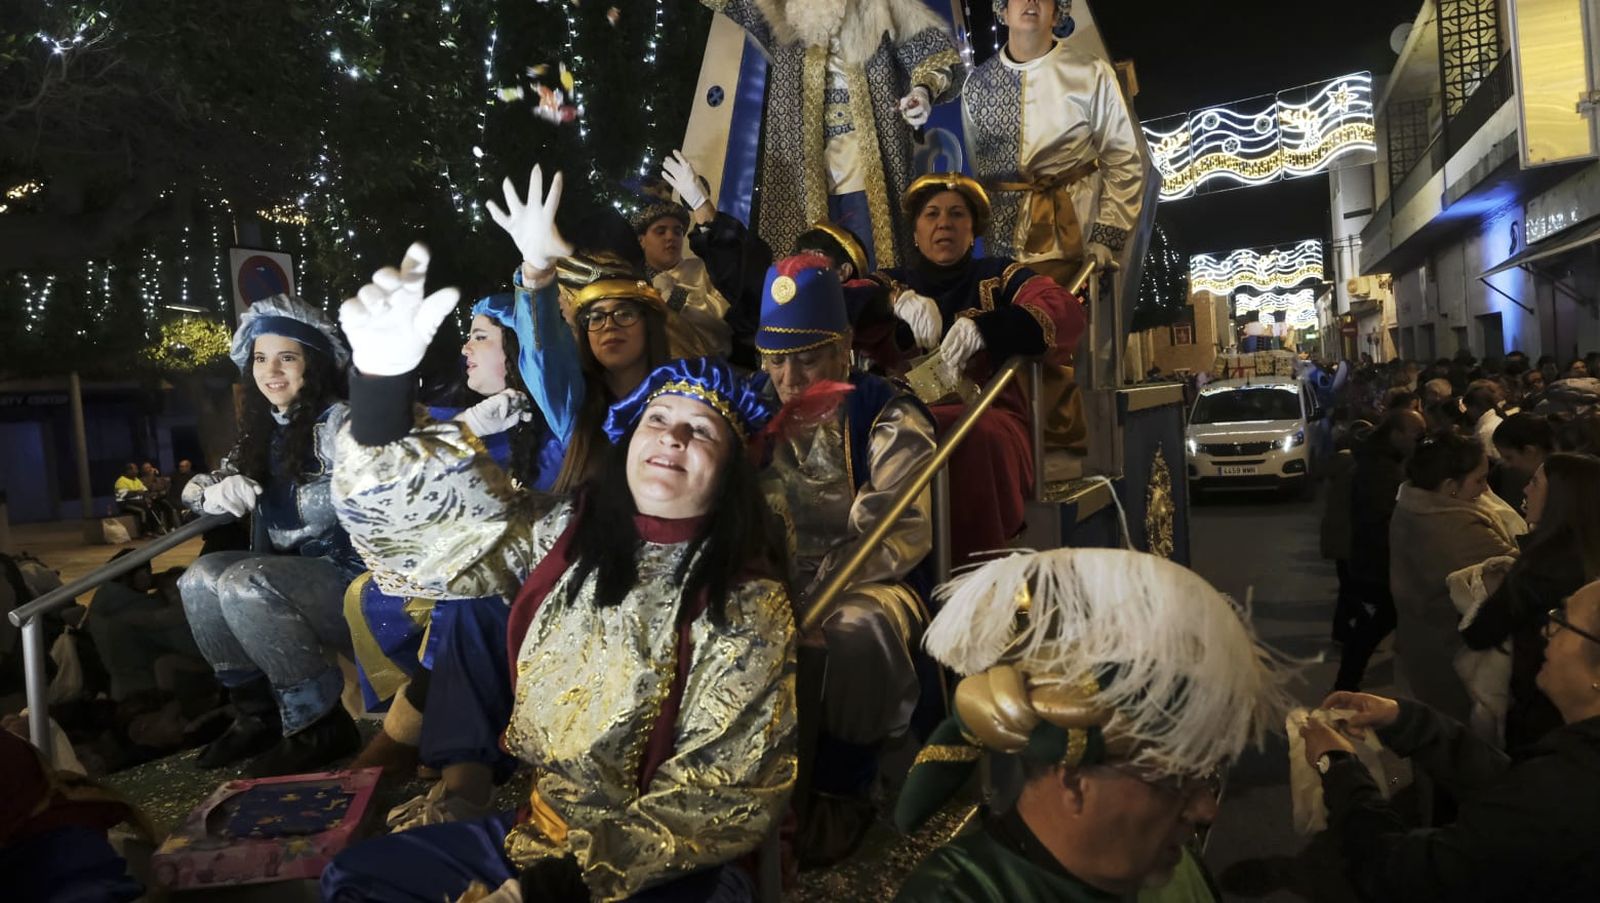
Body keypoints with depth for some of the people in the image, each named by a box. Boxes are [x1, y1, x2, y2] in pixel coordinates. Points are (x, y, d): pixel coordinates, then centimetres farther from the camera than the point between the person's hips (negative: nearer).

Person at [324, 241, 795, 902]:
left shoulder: (747, 604, -12)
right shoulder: (564, 535, 1)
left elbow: (729, 796, -12)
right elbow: (427, 522, -7)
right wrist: (383, 379, -24)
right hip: (535, 825, 5)